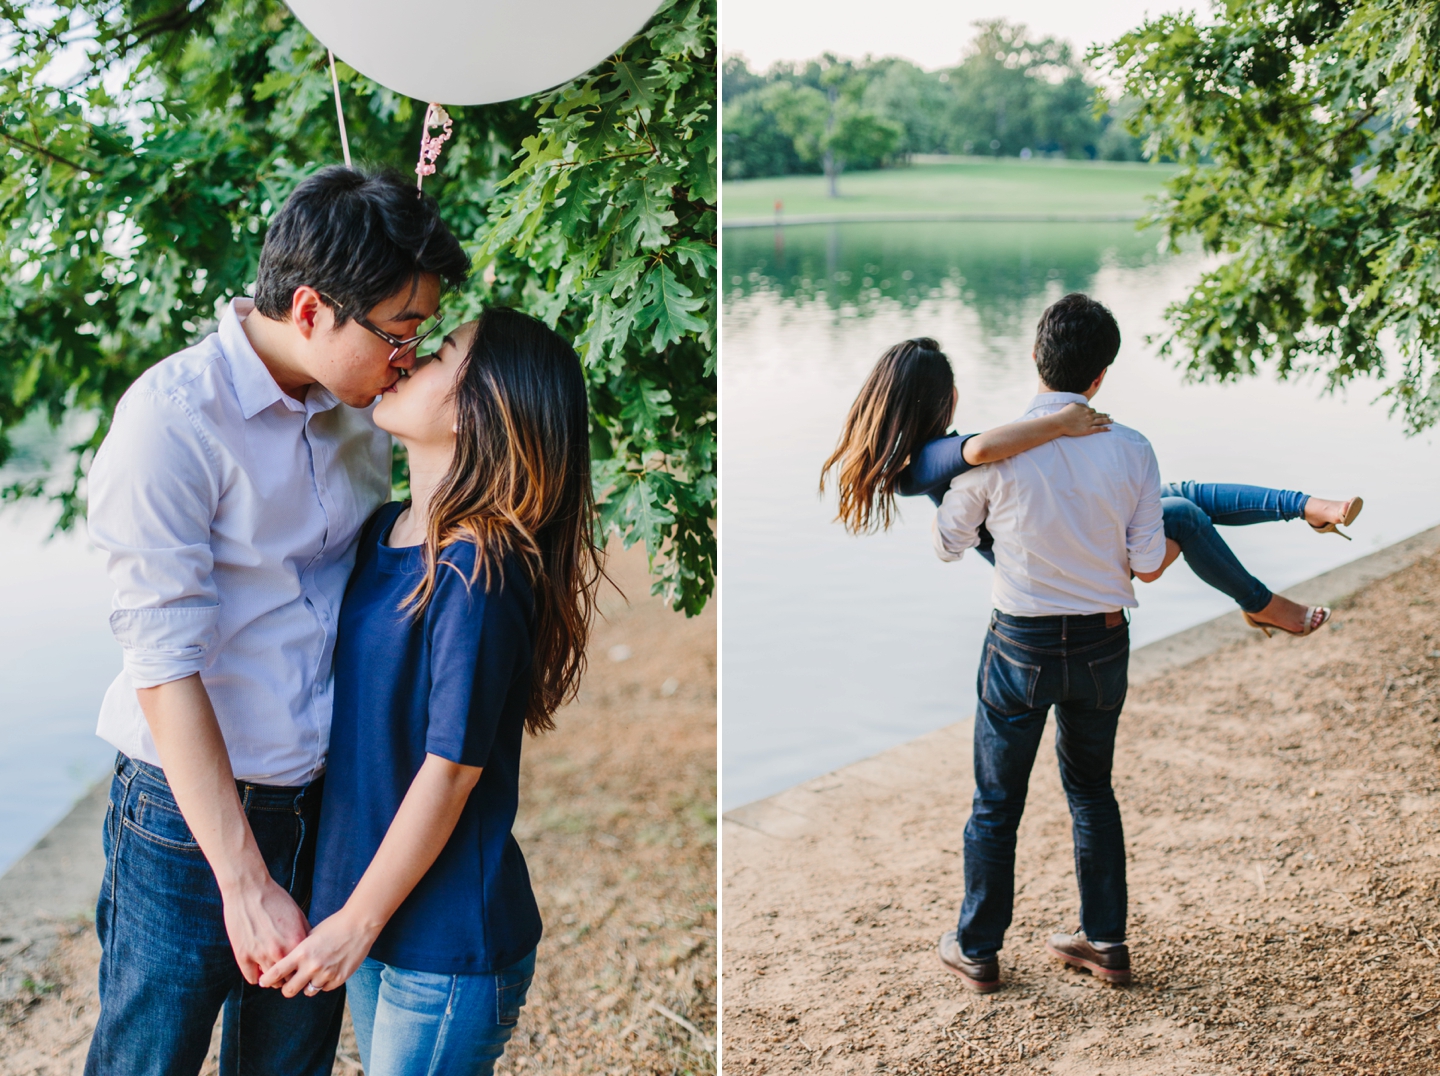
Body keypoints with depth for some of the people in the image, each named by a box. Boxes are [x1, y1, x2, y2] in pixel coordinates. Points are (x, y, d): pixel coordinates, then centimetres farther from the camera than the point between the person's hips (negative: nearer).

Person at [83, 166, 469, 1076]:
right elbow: (165, 662, -19)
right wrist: (245, 880, -21)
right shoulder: (174, 417, -17)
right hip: (189, 809, -5)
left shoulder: (361, 408, 3)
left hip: (327, 802, 6)